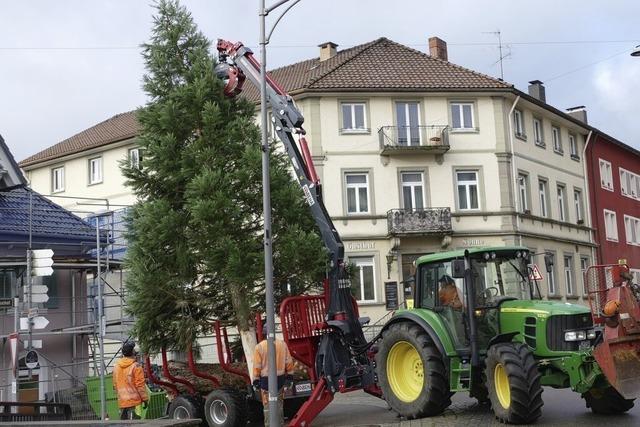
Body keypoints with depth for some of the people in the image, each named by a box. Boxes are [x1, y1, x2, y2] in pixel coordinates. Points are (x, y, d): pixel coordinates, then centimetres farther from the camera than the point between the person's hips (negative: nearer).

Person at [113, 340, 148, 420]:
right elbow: (140, 385, -11)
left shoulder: (116, 366, 8)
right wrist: (145, 399, -4)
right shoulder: (135, 366, -11)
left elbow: (115, 385, 15)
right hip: (134, 401, -6)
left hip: (121, 402, 6)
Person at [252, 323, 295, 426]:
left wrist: (256, 379, 0)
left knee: (268, 404, 5)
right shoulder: (282, 344, -1)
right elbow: (288, 361, 4)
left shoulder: (259, 346, -10)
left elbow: (257, 366, -9)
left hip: (266, 379, -3)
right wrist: (290, 374, 15)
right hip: (280, 378, 3)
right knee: (279, 403, 16)